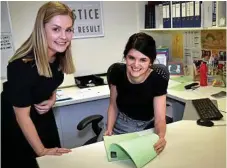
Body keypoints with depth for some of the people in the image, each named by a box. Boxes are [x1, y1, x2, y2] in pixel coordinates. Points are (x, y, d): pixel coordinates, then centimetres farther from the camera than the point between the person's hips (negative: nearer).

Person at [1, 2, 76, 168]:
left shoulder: (59, 55, -13)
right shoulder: (22, 65, -34)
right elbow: (22, 116, -25)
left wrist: (52, 100, -11)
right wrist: (42, 151, -16)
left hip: (43, 117, 7)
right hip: (15, 125, -6)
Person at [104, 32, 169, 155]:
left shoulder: (158, 80, -23)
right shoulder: (116, 72, -17)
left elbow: (160, 118, -22)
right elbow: (113, 105, -3)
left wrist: (160, 136, -43)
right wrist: (109, 129, -16)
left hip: (147, 127, -1)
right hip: (122, 126, 1)